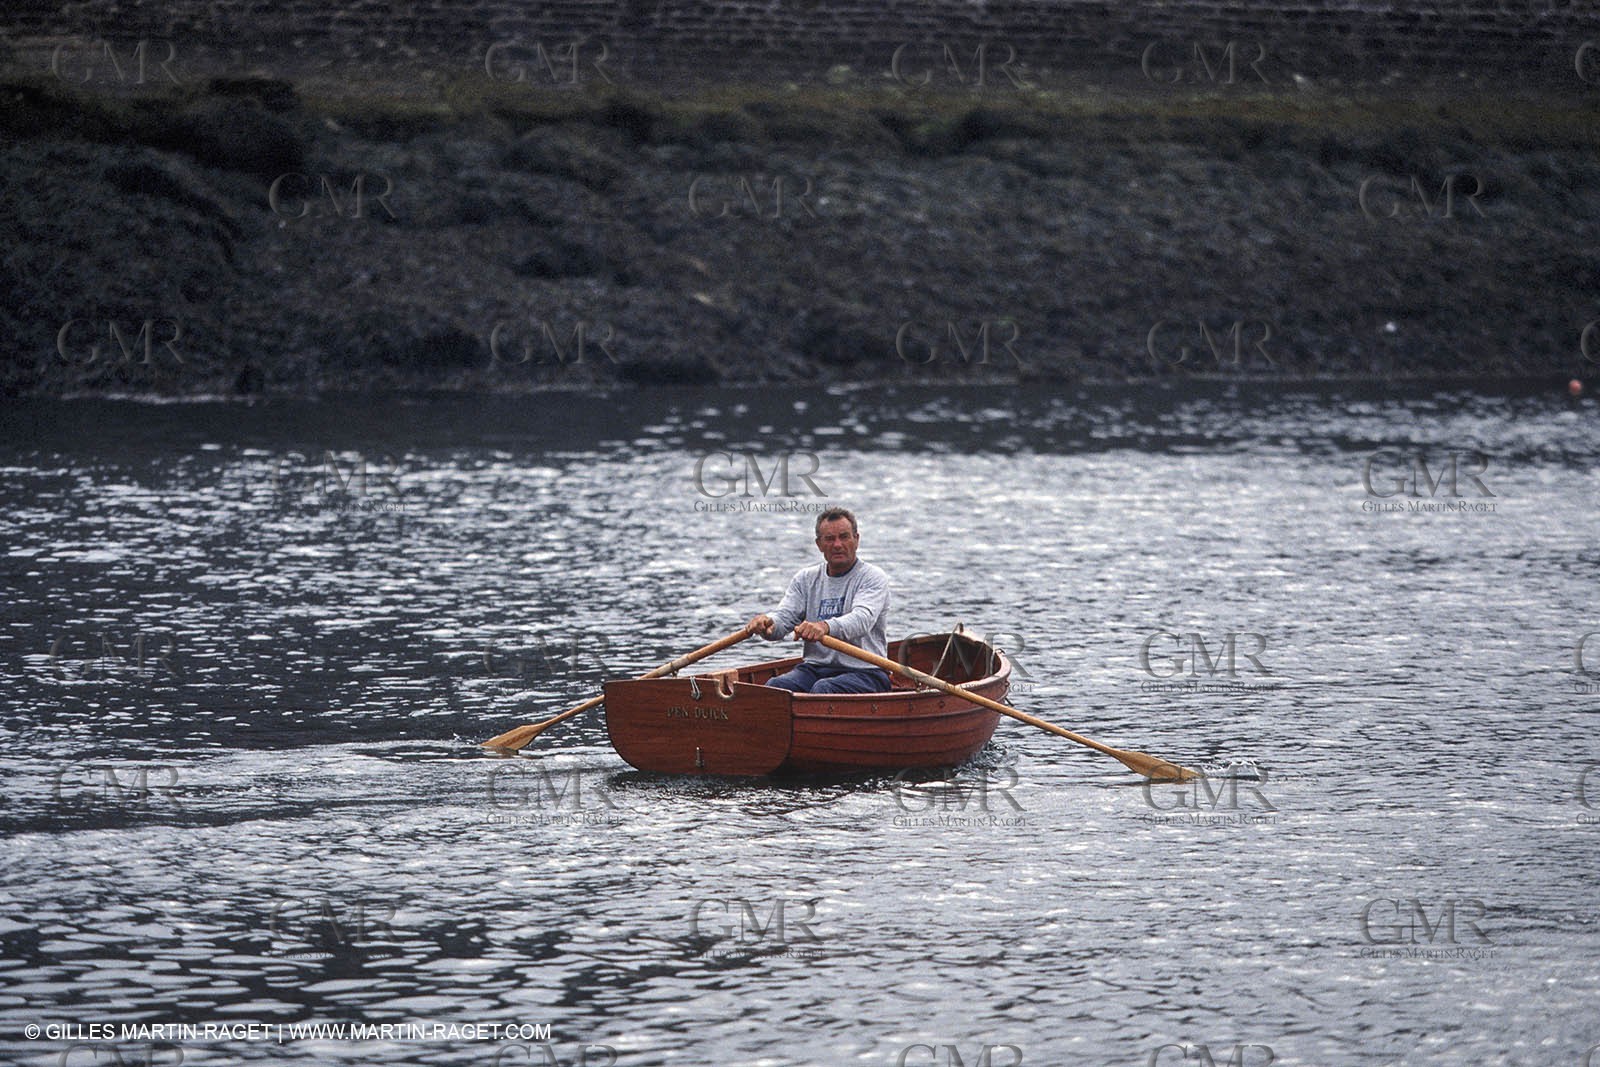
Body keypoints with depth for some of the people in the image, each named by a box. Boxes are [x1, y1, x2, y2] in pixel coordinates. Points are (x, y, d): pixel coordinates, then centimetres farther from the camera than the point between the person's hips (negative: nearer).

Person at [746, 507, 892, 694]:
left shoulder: (872, 577, -2)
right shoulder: (806, 579, 15)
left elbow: (862, 619, -21)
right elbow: (785, 615, 3)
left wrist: (825, 627, -43)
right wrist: (768, 623, -24)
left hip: (865, 673, -5)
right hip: (815, 667, 5)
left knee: (823, 689, -36)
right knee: (775, 687, -26)